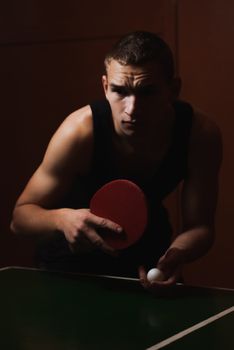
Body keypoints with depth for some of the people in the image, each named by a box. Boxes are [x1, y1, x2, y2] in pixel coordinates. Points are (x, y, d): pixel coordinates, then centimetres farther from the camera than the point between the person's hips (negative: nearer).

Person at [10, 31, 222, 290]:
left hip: (148, 253, 2)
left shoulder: (201, 135, -25)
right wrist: (62, 219, -43)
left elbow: (200, 226, -17)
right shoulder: (81, 131, -30)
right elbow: (20, 215, -22)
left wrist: (177, 253, -40)